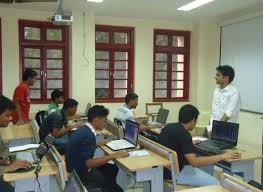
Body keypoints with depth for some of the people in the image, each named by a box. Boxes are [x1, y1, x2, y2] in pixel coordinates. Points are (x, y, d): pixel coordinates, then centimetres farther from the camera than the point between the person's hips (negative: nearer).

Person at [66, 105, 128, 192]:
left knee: (113, 169, 13)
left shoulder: (84, 130, 1)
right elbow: (89, 163, -31)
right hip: (81, 174, -9)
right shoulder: (88, 135, -26)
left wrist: (97, 144, 16)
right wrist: (113, 156, -29)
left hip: (79, 167, 9)